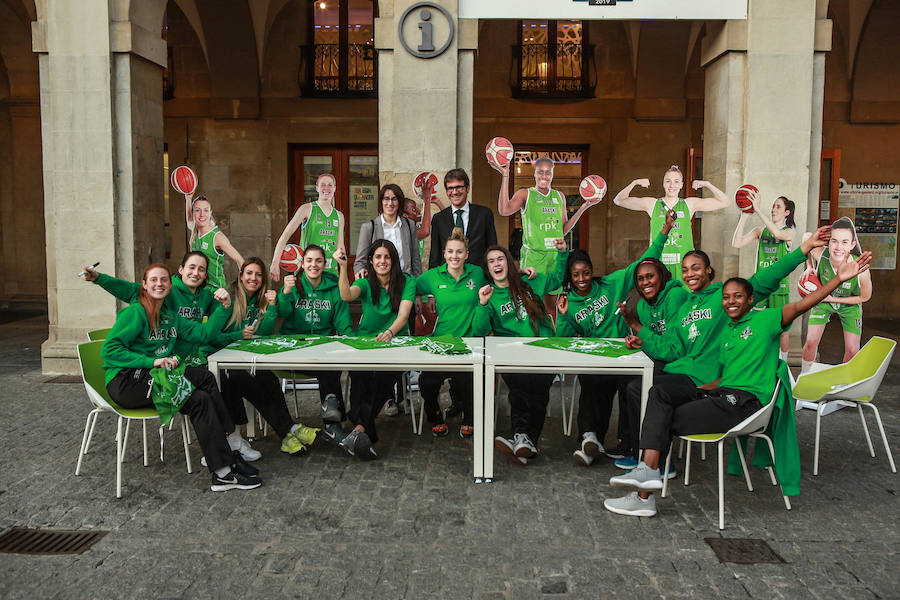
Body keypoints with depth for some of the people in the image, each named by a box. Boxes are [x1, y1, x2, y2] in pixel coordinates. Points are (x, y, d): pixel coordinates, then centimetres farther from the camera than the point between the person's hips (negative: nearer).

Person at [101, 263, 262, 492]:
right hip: (125, 383, -7)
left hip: (153, 377, 7)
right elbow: (109, 350, -13)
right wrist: (152, 361, -21)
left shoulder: (170, 315, 18)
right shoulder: (135, 312, -5)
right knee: (204, 378, -24)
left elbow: (203, 334, 10)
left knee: (200, 399, -22)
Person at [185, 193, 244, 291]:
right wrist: (188, 198, 16)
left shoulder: (218, 236, -12)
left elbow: (239, 260, -10)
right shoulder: (194, 233, 5)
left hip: (214, 289, -7)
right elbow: (189, 219, 27)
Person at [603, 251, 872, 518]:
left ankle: (644, 498, -15)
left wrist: (839, 278, -21)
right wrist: (691, 392, 13)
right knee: (661, 391, -16)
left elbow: (802, 305, -9)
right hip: (721, 393, 7)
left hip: (745, 401, -7)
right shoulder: (726, 335, 26)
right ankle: (648, 469, -32)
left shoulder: (764, 319, 5)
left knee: (670, 420, -16)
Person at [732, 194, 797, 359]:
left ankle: (783, 363, 18)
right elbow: (737, 243, -5)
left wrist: (758, 210, -30)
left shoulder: (789, 232, -1)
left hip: (779, 284, -2)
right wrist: (744, 216, -10)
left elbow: (777, 233, -26)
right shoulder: (761, 230, 7)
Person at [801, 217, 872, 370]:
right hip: (823, 301, 1)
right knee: (811, 342, -4)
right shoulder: (819, 254, -34)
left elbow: (865, 297, -16)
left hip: (850, 306, 0)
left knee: (852, 351, 4)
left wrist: (832, 298, -19)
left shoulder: (860, 269, -36)